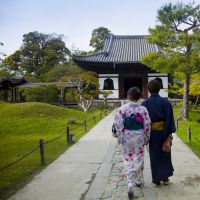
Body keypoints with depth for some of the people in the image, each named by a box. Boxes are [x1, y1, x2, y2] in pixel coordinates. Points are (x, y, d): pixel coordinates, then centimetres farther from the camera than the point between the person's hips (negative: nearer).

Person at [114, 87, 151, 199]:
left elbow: (119, 125, -11)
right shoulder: (143, 109, -8)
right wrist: (146, 138, 8)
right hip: (139, 137, 1)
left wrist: (120, 138, 0)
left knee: (128, 160, 8)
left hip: (127, 137, -1)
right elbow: (147, 126, -4)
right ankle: (138, 181, 34)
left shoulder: (122, 109, -12)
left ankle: (130, 184, -6)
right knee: (139, 159, 18)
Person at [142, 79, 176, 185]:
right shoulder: (165, 102, -9)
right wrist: (169, 135, -8)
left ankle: (157, 179, 21)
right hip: (163, 132, 0)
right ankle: (165, 178, 24)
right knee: (165, 154, 17)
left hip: (151, 133, 1)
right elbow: (169, 118, -12)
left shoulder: (145, 103, -6)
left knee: (154, 156, 13)